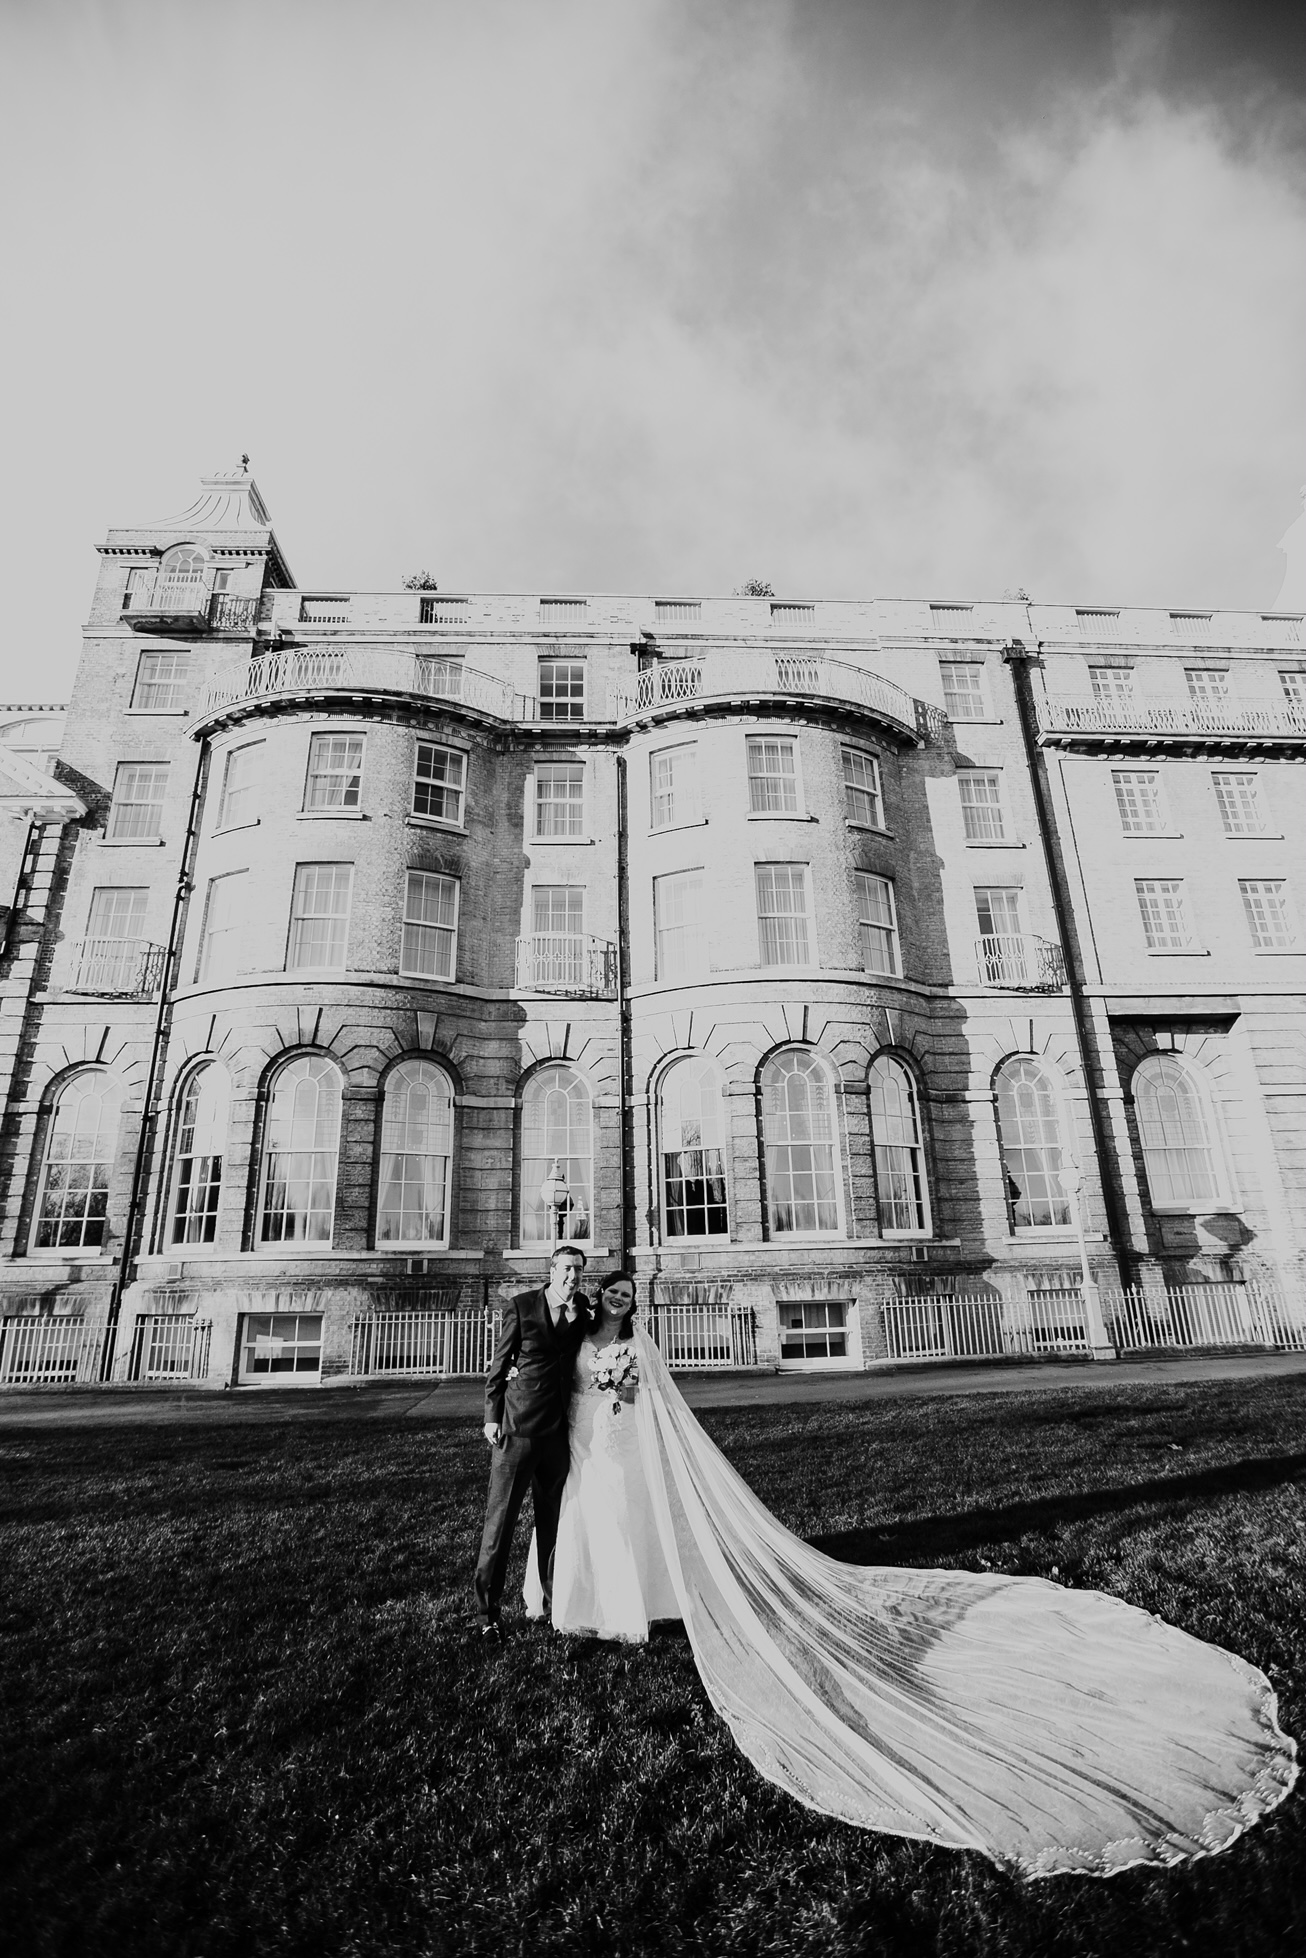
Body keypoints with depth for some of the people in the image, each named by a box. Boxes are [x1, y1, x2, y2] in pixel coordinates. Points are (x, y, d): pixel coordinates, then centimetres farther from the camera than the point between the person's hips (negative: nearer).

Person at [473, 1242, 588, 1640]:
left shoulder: (582, 1309, 6)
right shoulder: (521, 1305, -6)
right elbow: (499, 1364, -2)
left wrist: (575, 1318, -7)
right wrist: (491, 1417, -5)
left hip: (558, 1429, 4)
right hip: (517, 1426, -4)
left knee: (552, 1517, 16)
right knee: (500, 1517, 3)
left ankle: (554, 1593, 31)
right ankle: (487, 1609, 15)